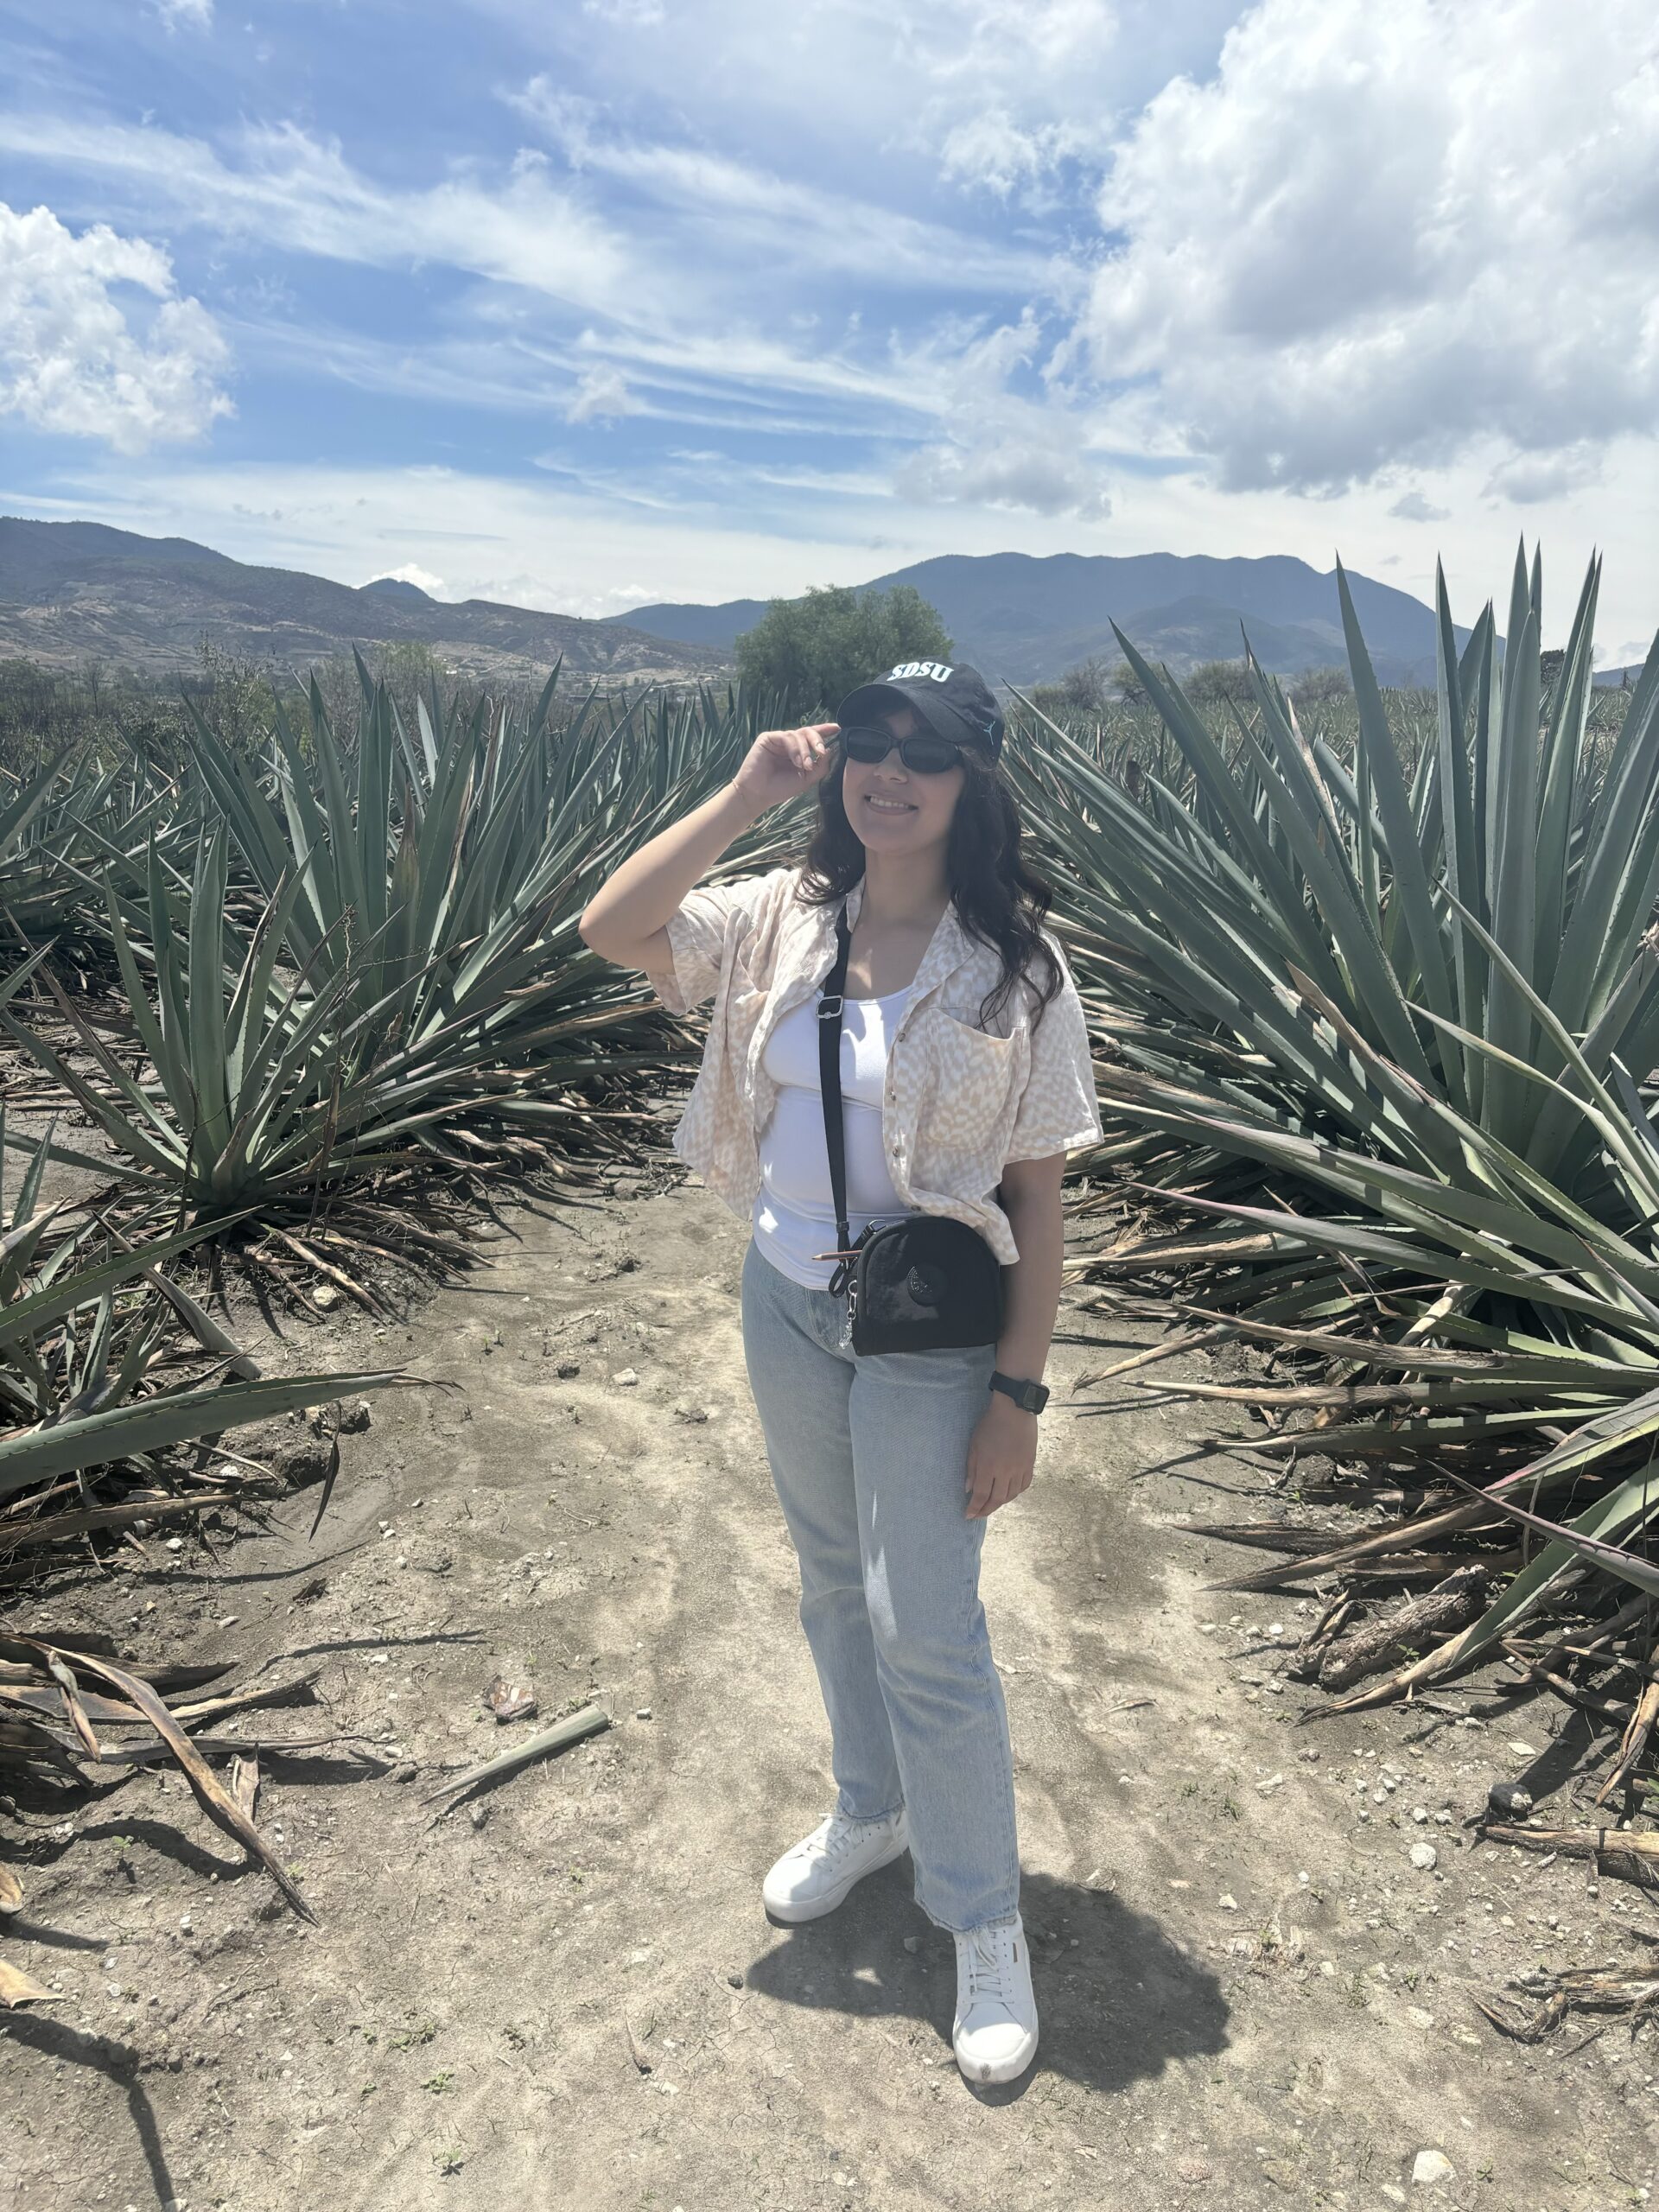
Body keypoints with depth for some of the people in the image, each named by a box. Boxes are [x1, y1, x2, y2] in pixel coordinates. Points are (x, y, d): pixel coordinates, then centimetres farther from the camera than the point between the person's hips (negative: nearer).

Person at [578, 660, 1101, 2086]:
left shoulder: (1015, 966, -14)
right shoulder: (780, 921, -3)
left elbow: (1037, 1195, -12)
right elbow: (611, 931, -14)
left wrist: (1019, 1394, -13)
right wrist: (744, 795, -16)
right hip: (786, 1304, 5)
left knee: (925, 1629, 4)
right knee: (834, 1583, 22)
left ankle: (985, 1921, 29)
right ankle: (874, 1814, 49)